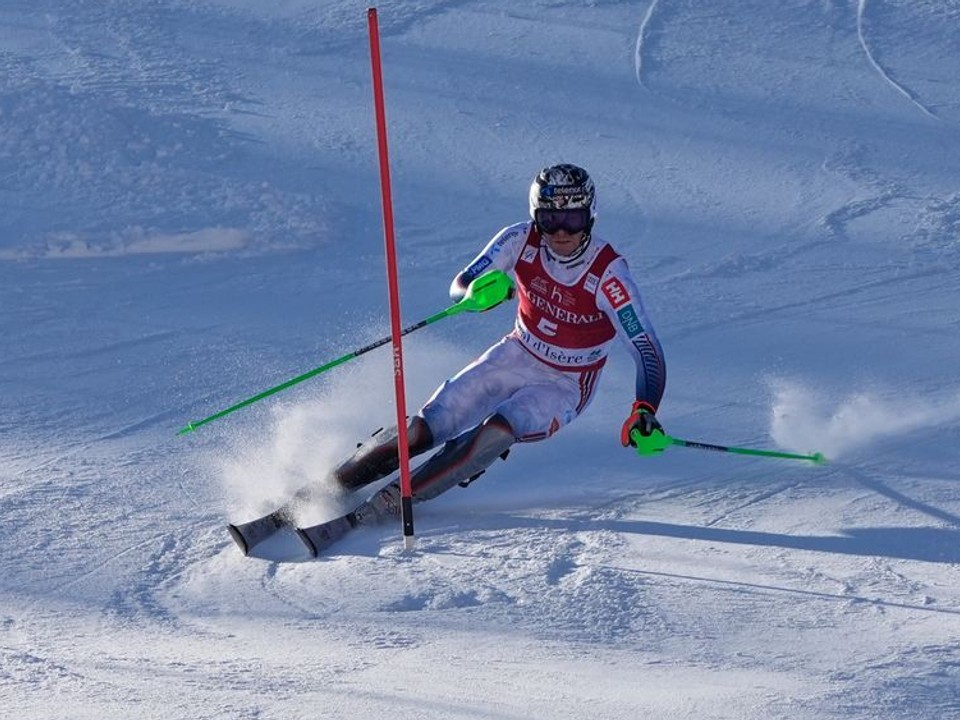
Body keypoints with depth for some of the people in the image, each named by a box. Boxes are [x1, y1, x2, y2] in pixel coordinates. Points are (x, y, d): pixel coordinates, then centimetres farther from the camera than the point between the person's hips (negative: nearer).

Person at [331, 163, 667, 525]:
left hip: (564, 386, -3)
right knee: (423, 430, -13)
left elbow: (646, 348, -25)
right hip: (516, 357, 3)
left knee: (496, 432, -31)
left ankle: (395, 501, -23)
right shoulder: (521, 240, -15)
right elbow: (459, 287, -8)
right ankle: (334, 483, 3)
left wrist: (644, 411, -41)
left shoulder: (607, 273, -25)